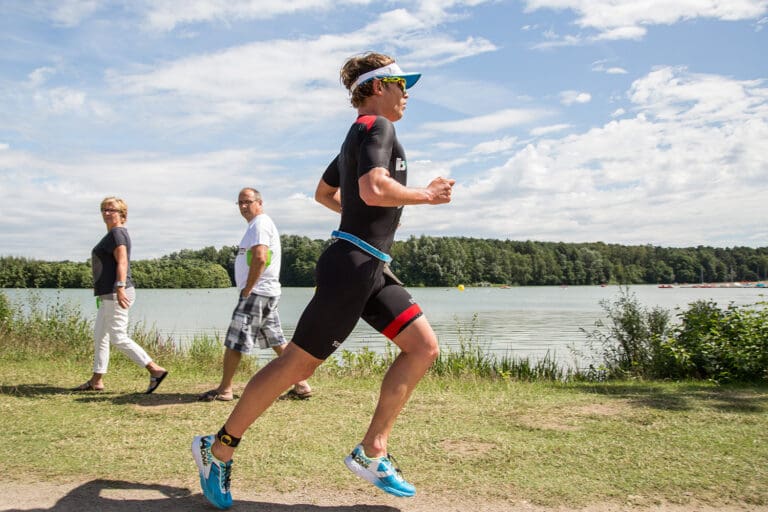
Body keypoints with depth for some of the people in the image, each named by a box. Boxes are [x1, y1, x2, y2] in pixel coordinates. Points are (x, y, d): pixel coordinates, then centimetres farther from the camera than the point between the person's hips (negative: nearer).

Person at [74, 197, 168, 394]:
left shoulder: (117, 233, -11)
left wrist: (120, 288, -33)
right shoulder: (113, 234, 20)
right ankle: (96, 381, 21)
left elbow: (122, 262, -23)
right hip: (108, 295, 10)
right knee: (99, 336, 14)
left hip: (116, 294, -10)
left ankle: (156, 370, -10)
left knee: (118, 338, -10)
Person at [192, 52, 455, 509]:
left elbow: (324, 193, 31)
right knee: (299, 363, -3)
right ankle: (218, 448, 14)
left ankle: (371, 453, 7)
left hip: (370, 269, 10)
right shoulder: (377, 126, -8)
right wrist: (426, 196, -11)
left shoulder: (358, 134, 22)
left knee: (425, 347, 2)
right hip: (352, 265, -10)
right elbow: (373, 189, -26)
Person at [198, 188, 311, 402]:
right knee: (277, 343, 10)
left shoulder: (260, 224, -11)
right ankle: (301, 385, 12)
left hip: (256, 293, -10)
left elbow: (260, 258, -24)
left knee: (233, 342, -4)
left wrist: (247, 289, -17)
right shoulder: (260, 224, 22)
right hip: (267, 293, 10)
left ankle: (224, 390, 4)